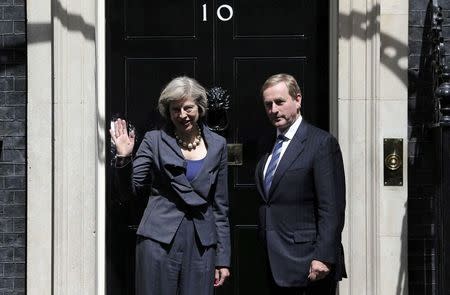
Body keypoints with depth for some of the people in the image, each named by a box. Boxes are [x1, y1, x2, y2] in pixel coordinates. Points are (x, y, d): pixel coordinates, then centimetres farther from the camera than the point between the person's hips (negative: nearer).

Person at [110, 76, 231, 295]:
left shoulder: (217, 145, 8)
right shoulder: (155, 140, 1)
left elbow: (220, 205, 9)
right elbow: (133, 188, 4)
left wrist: (223, 258, 6)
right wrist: (124, 158, -13)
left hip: (202, 243, 2)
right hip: (159, 240, -2)